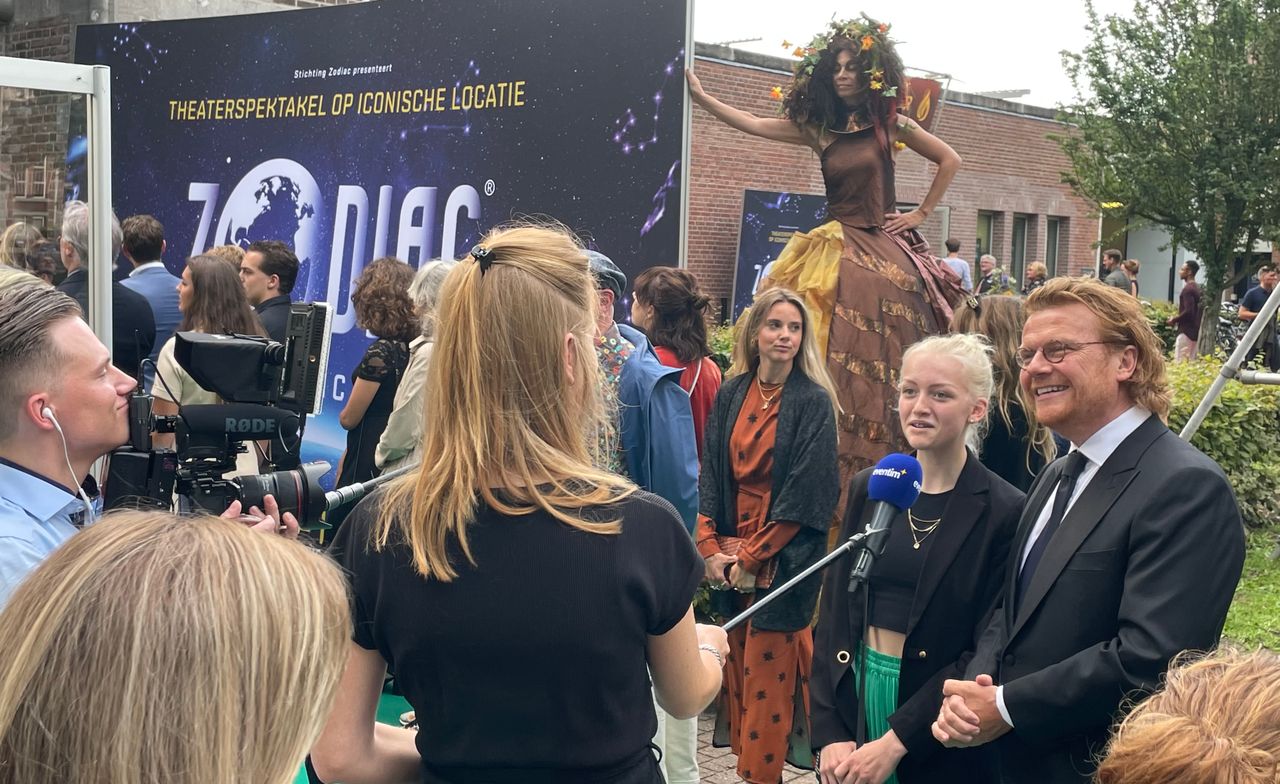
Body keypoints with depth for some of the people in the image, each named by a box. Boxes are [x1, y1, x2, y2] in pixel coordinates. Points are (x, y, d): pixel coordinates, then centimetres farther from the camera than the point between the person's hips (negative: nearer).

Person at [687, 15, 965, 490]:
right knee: (830, 357, -6)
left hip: (885, 248, -2)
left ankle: (885, 464, 4)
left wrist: (921, 214, 5)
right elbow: (752, 124, 1)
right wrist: (699, 96, -6)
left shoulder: (889, 124, 3)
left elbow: (949, 160, 10)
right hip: (837, 249, 2)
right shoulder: (818, 128, 7)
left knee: (885, 355, -4)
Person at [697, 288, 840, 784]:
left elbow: (807, 492, -12)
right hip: (729, 556, 4)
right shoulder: (730, 395, 6)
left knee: (768, 670, 1)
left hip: (784, 557, -4)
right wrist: (710, 546, -5)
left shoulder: (813, 402, -7)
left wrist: (752, 556, -13)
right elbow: (711, 473, 5)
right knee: (738, 665, 10)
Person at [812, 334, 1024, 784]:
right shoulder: (869, 488, 2)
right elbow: (834, 616, 3)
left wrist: (896, 741, -16)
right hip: (854, 697, 4)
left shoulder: (1004, 511, -11)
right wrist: (829, 733, -6)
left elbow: (985, 653, -12)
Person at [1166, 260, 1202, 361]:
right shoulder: (1197, 288, 15)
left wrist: (1174, 320, -9)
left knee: (1180, 361, -10)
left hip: (1186, 331, -9)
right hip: (1194, 331, 9)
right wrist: (1177, 319, 18)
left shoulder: (1188, 289, -14)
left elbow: (1188, 311, -23)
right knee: (1190, 360, 10)